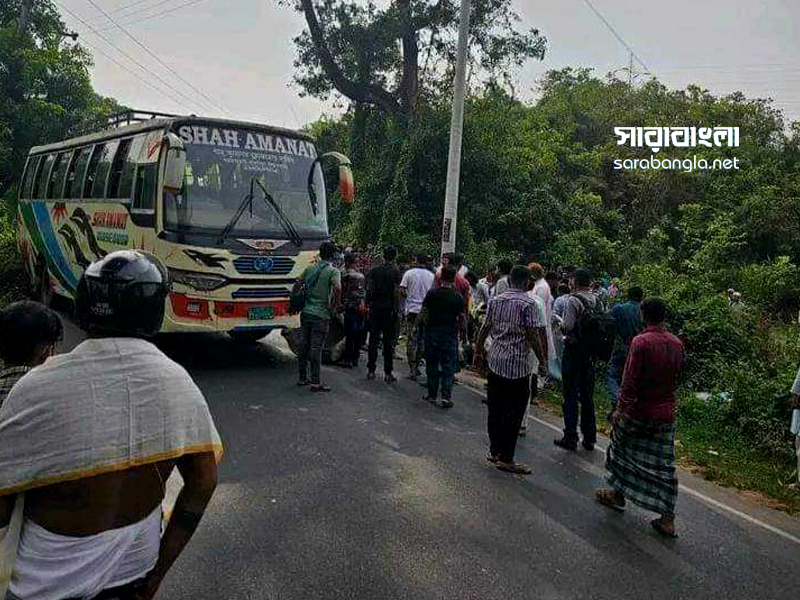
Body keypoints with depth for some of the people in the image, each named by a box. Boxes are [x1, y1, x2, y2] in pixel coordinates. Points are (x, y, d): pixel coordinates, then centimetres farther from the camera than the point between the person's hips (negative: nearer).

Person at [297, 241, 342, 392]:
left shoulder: (310, 269, 10)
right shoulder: (333, 271, -8)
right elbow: (337, 289, -23)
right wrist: (335, 308, -11)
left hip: (306, 312, 6)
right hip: (321, 315, -5)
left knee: (304, 345, 14)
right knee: (316, 348, -3)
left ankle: (302, 378, 24)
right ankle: (316, 383, 0)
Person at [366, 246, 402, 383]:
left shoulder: (373, 270, 4)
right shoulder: (395, 271, -6)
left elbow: (368, 289, 1)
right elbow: (396, 292, -11)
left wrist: (368, 304, 8)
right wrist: (396, 309, -7)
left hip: (375, 308, 3)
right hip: (389, 309, -3)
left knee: (373, 339, 10)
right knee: (389, 341, 2)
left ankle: (371, 370, 13)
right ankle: (388, 373, 5)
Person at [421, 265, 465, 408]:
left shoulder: (432, 293, -4)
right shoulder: (458, 297, -6)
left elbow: (424, 312, -1)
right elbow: (461, 318, -4)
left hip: (432, 332, 1)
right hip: (450, 334, -1)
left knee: (432, 364, 12)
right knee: (448, 366, 4)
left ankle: (432, 395, 18)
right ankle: (446, 396, -4)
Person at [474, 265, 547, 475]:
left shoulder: (495, 301, 7)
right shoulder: (528, 304, -10)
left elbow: (484, 329, 10)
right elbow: (533, 336, -13)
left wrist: (478, 352, 20)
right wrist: (542, 362, -5)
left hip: (495, 362, 6)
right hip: (518, 366, -6)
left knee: (495, 409, 13)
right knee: (513, 413, 1)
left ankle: (494, 450, 23)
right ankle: (506, 458, 6)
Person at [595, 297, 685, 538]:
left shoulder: (641, 341, -16)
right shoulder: (677, 344, 3)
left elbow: (630, 380, -18)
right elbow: (676, 377, 13)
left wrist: (621, 409, -14)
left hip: (639, 410, -5)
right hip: (666, 413, 5)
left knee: (623, 450, 18)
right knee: (663, 464, 8)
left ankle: (616, 494, 31)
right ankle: (668, 519, 9)